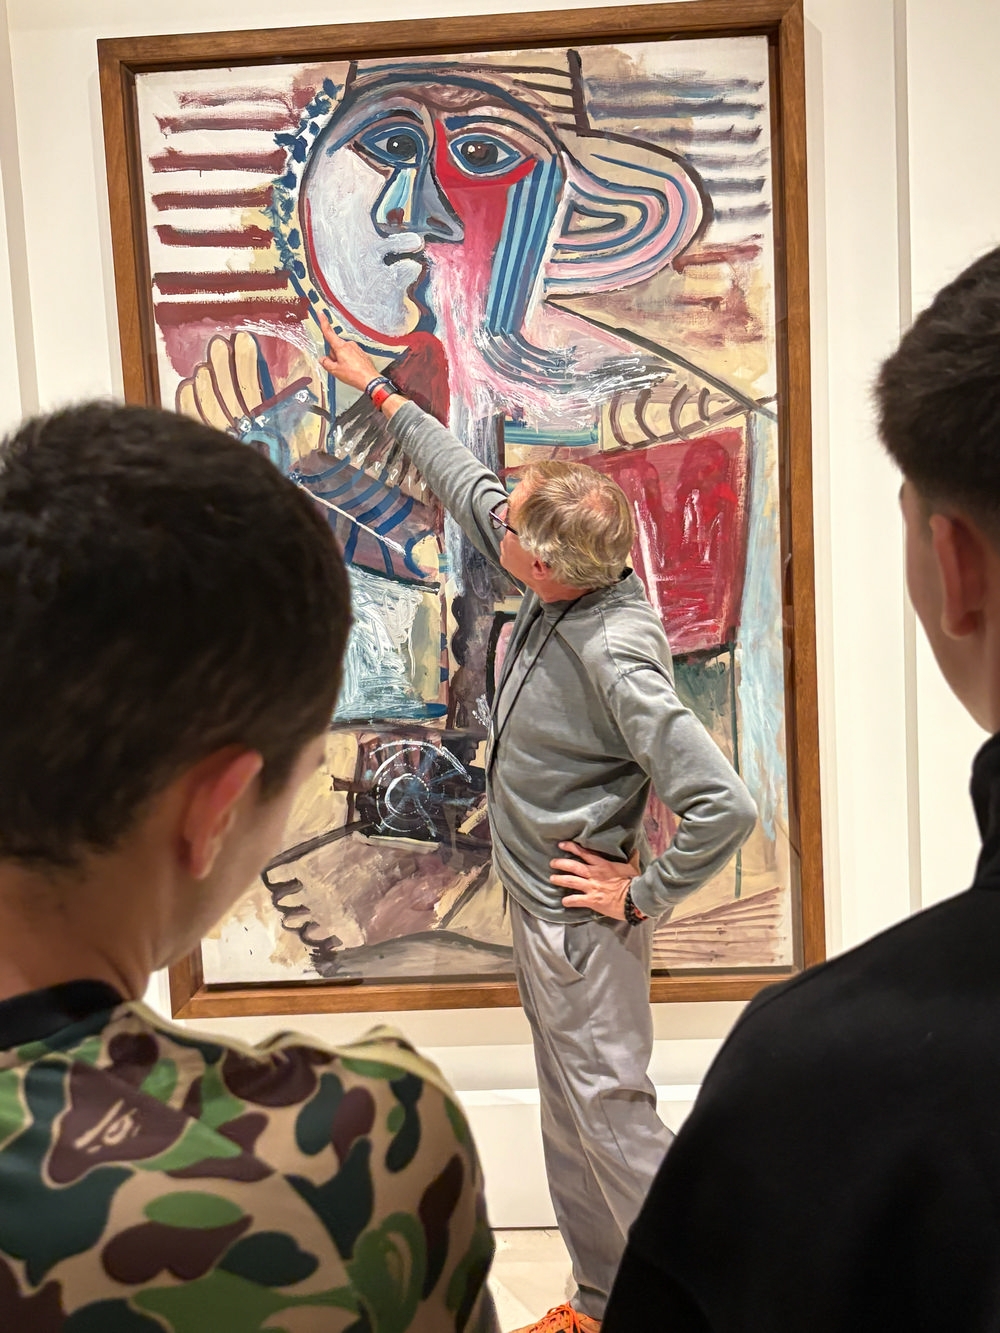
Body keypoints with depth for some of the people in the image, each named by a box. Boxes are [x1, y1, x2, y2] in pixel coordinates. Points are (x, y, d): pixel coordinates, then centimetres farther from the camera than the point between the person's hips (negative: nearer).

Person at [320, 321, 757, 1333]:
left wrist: (642, 897, -19)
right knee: (570, 1119, 19)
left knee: (611, 1115, 1)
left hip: (581, 923, -9)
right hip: (537, 906, 9)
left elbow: (724, 807, -32)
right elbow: (465, 485, 13)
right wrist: (380, 393, 23)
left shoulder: (615, 657, -29)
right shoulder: (560, 583, -4)